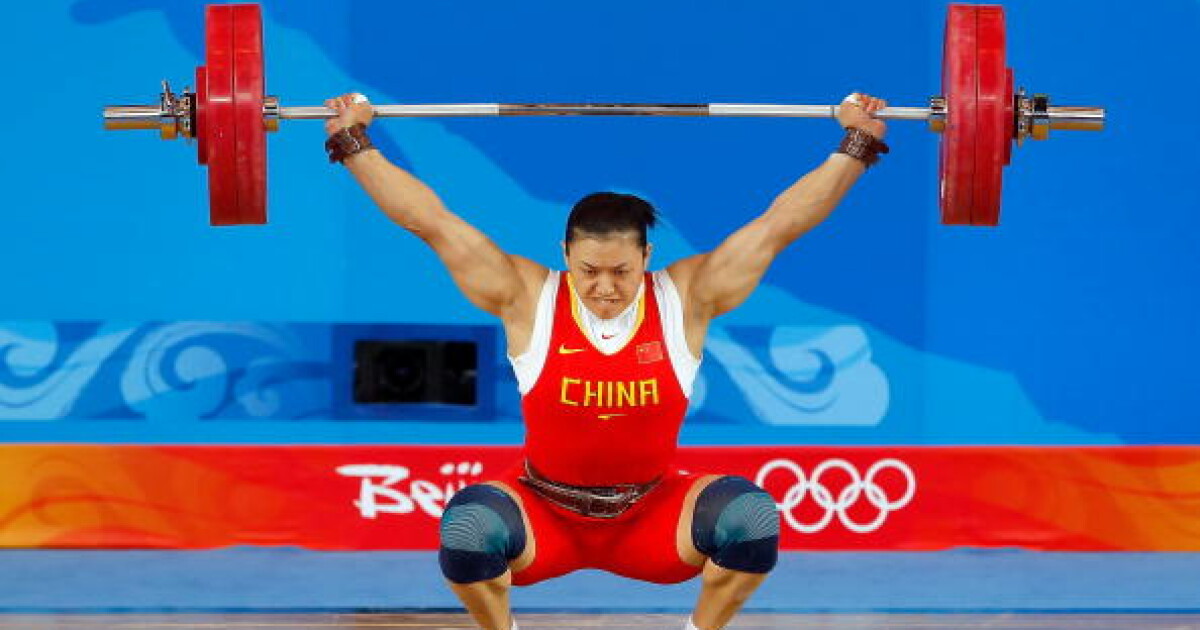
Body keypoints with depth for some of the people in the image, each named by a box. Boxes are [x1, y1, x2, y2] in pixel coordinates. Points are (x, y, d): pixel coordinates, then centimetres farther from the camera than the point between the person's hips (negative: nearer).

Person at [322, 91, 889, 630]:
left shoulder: (685, 300, -10)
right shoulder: (527, 300, -12)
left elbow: (779, 222, -8)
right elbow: (429, 220, -11)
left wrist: (856, 145, -10)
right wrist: (353, 143, -13)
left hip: (650, 516, 1)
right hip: (544, 518, -1)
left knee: (751, 517, -29)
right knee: (468, 526, -34)